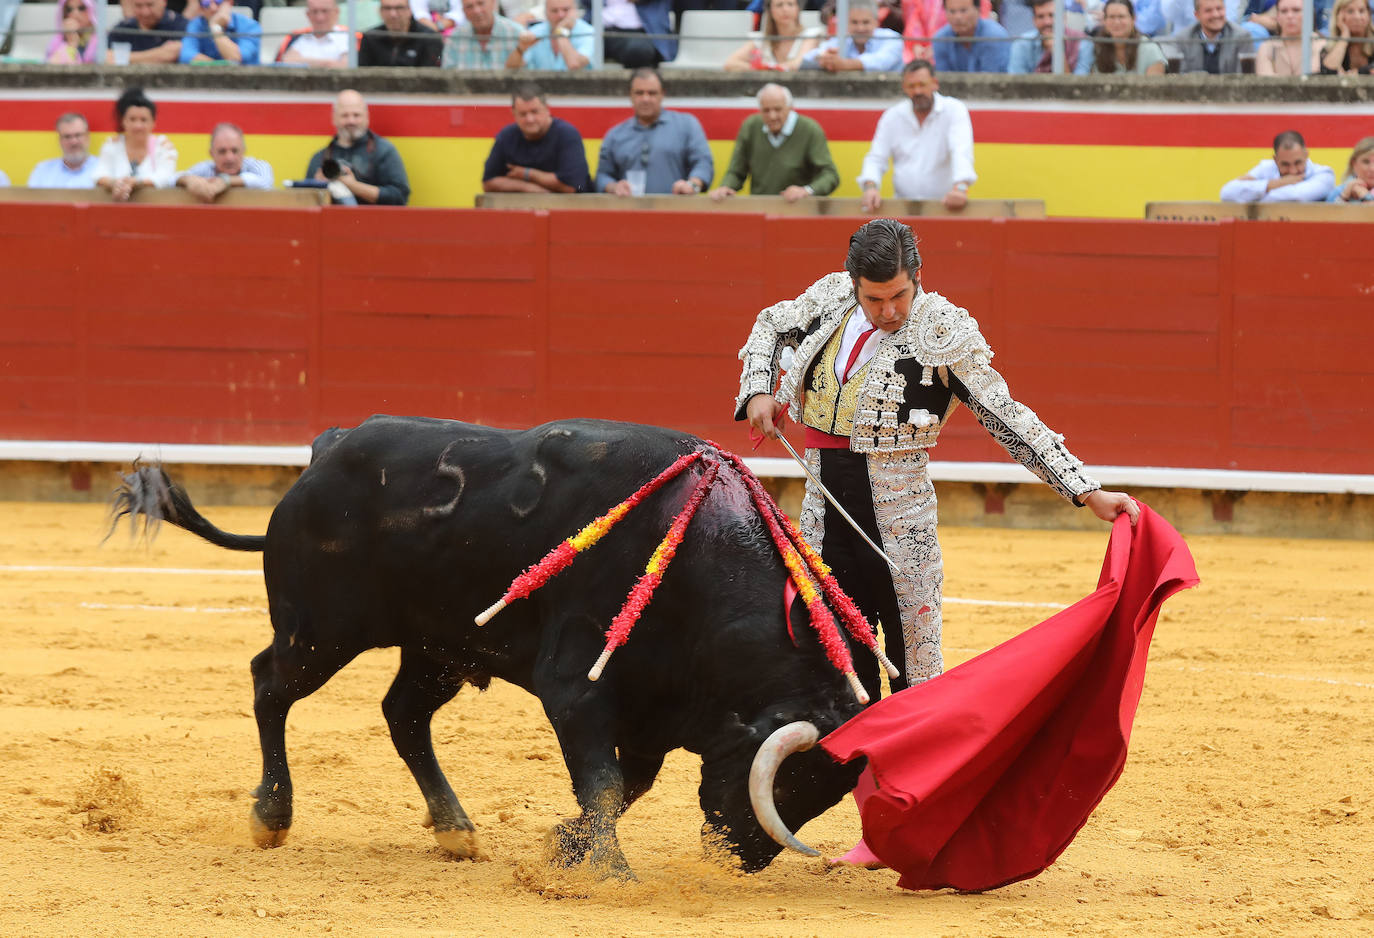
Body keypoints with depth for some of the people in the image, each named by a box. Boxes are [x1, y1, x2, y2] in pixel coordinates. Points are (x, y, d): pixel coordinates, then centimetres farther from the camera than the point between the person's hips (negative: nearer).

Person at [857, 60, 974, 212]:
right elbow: (876, 159, 10)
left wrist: (960, 188, -35)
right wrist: (870, 187, -14)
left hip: (944, 205, -3)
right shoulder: (892, 116, 10)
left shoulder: (954, 110, -1)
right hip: (903, 207, 3)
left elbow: (961, 152, -16)